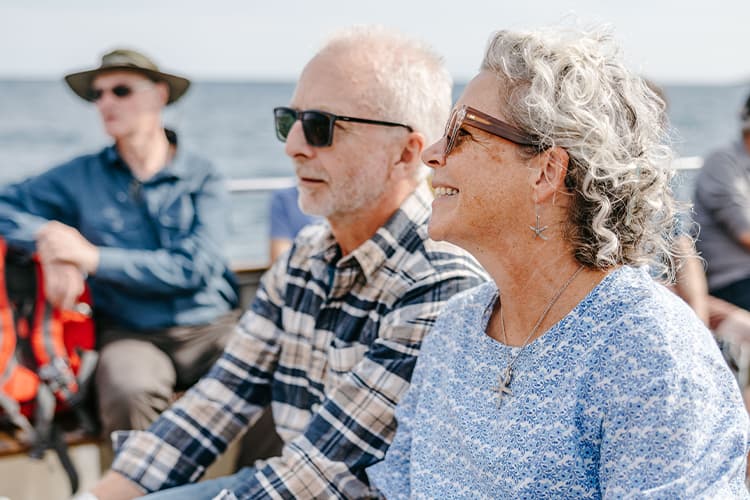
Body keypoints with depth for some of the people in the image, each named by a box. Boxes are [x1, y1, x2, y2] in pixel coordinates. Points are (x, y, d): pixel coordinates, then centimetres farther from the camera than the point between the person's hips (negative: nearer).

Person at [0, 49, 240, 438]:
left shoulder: (202, 177, 5)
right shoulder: (82, 176, 11)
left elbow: (195, 268, -7)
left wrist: (94, 257, -8)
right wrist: (48, 237, -8)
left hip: (213, 327, 0)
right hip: (133, 334, 0)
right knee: (128, 393, -36)